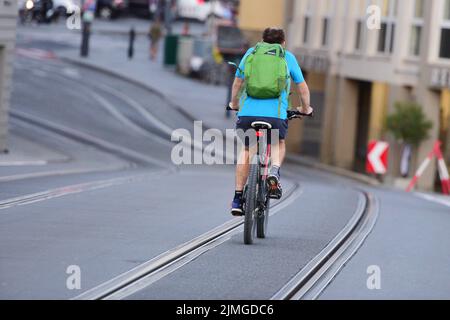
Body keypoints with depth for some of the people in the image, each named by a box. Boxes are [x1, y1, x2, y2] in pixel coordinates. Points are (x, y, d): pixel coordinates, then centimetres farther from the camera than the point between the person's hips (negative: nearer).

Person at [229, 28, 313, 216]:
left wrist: (234, 104, 39)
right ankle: (275, 172, -3)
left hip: (248, 111, 1)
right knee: (279, 144, 27)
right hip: (276, 114, -1)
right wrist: (305, 108, 36)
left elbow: (237, 82, 22)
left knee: (247, 151, 21)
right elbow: (302, 88, 18)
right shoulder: (288, 57, 15)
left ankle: (238, 197, 15)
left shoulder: (252, 53, 17)